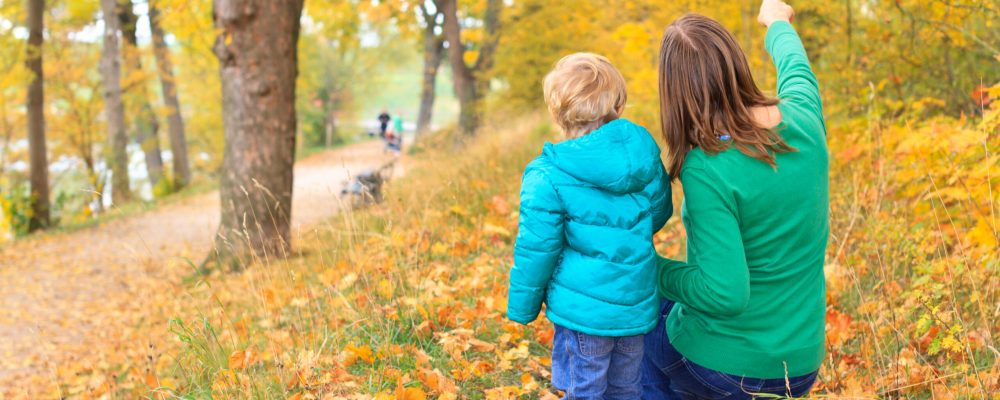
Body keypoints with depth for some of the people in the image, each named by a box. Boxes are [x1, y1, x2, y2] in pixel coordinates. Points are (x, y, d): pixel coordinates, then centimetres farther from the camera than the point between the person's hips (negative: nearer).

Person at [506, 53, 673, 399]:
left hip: (584, 310, -5)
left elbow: (536, 250, -12)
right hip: (637, 306, 5)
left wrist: (522, 308, 1)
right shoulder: (646, 156, -2)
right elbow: (659, 215, 13)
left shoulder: (548, 177, -17)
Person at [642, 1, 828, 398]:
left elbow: (724, 295, -29)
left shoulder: (706, 169, -28)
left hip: (722, 366, -6)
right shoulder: (804, 119, -9)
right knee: (670, 306, 32)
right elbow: (796, 69, 15)